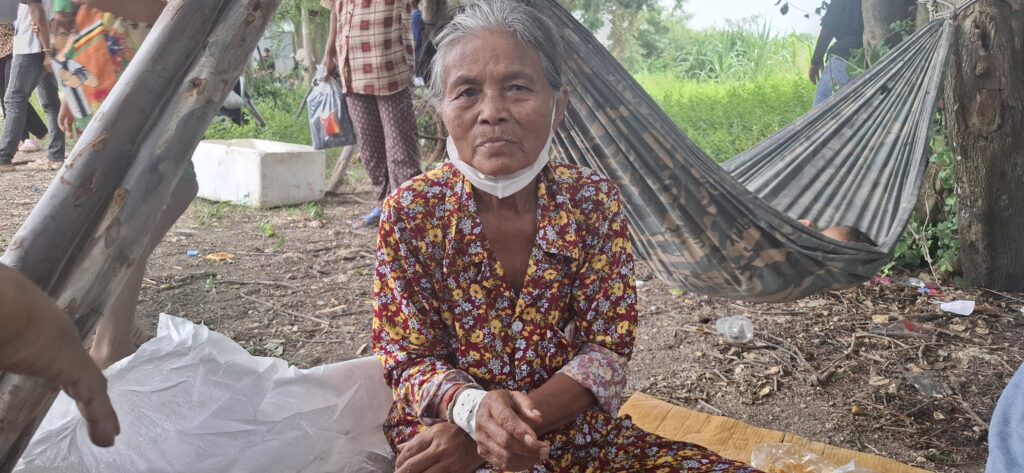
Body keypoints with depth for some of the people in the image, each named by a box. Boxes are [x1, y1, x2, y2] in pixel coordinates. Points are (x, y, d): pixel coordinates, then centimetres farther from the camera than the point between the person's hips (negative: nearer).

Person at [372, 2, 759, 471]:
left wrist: (488, 433, -20)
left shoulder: (594, 202, -5)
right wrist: (474, 409, -27)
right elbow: (409, 359, -5)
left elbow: (607, 350, -7)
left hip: (578, 434, 3)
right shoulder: (411, 212, -8)